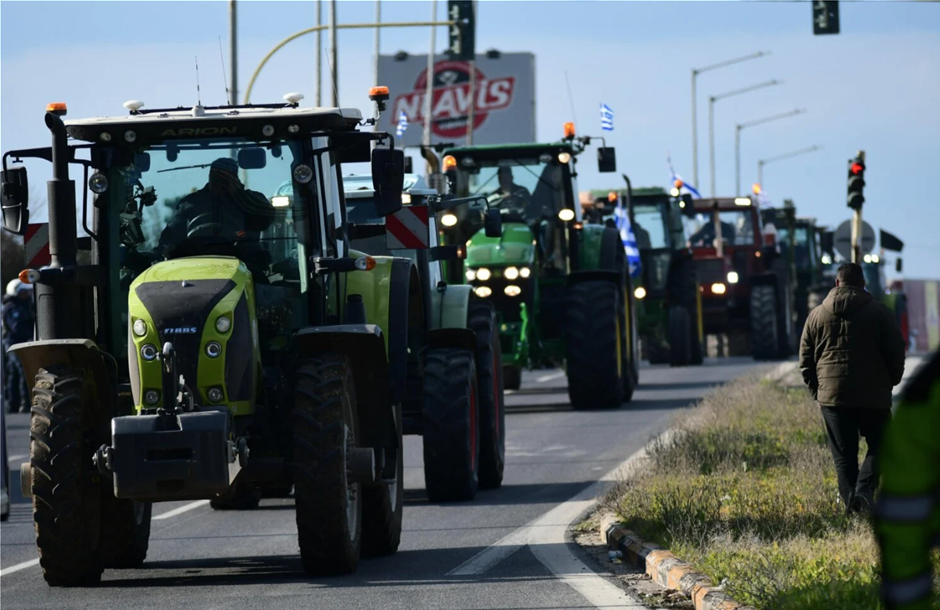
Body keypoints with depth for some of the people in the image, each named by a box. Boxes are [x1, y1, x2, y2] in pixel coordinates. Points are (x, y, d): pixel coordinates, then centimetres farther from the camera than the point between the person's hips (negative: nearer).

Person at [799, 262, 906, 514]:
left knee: (843, 455, 7)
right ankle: (864, 491, -15)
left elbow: (805, 360, 9)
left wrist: (816, 389, 19)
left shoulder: (817, 315, 7)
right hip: (873, 396, -2)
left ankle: (850, 501, -5)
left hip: (832, 396, 2)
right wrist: (891, 381, 15)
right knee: (879, 446, 8)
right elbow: (896, 352, -1)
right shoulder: (879, 312, -1)